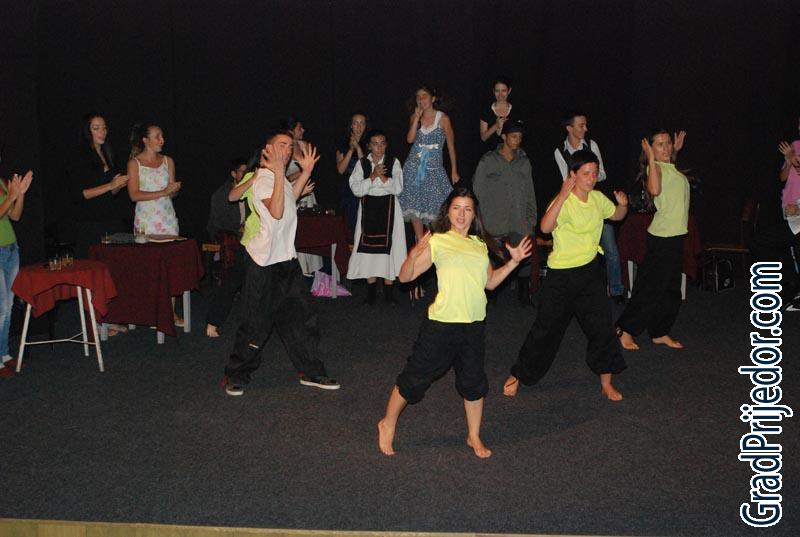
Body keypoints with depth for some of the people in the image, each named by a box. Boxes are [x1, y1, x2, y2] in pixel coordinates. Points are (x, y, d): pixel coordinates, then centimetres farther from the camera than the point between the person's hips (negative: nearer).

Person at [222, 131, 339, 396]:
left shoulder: (278, 178, 12)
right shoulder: (264, 179, -16)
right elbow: (276, 211, -31)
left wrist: (305, 172, 22)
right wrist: (279, 172, -32)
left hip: (286, 259, 9)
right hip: (265, 263, -9)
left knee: (300, 317, 12)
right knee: (257, 324, -1)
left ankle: (311, 371, 22)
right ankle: (235, 376, 15)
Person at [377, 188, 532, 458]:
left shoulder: (480, 244, 11)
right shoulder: (437, 241, -6)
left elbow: (490, 282, 18)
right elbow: (405, 277, -10)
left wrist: (513, 261, 9)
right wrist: (413, 256, -29)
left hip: (474, 324, 5)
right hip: (442, 322, -5)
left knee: (474, 382, 14)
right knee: (416, 376, 5)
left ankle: (474, 437, 33)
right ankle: (388, 424, 25)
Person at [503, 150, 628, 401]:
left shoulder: (598, 199, 2)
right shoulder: (564, 201, -20)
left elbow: (617, 215, 21)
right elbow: (545, 227, -39)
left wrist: (623, 204, -2)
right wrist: (563, 194, -44)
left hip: (590, 270, 6)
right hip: (561, 275, -5)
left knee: (602, 326, 4)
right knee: (547, 328, 3)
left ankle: (606, 383, 20)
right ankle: (517, 375, 22)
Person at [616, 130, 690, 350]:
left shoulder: (671, 167, 12)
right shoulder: (655, 167, -13)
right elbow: (654, 189, -36)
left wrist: (676, 150, 29)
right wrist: (651, 158, -31)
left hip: (675, 235, 9)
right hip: (662, 237, -9)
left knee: (671, 291, 14)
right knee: (652, 289, -4)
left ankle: (660, 333, 24)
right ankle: (626, 330, 6)